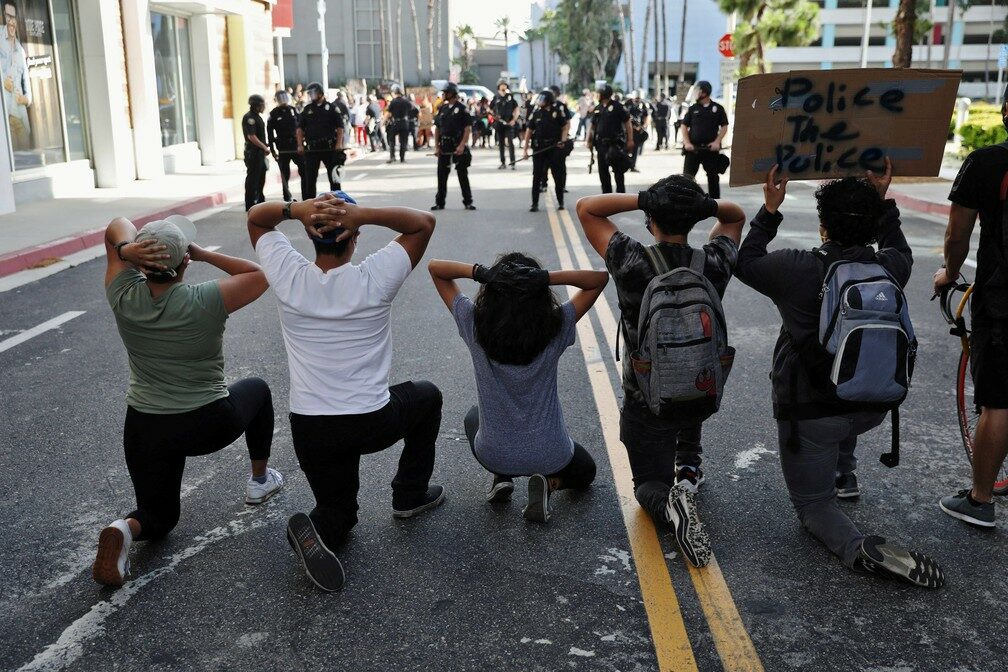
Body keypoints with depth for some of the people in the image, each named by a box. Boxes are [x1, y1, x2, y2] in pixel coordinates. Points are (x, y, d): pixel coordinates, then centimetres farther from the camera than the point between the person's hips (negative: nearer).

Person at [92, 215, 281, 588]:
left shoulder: (123, 298, -11)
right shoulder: (204, 303, -22)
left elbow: (117, 227, 2)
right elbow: (259, 275, -6)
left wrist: (126, 250, -20)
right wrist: (205, 254, -11)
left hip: (144, 431, 3)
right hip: (209, 426, -3)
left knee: (158, 518, 22)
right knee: (257, 389, 31)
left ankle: (125, 530, -12)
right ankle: (260, 480, 38)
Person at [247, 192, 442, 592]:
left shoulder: (289, 277, -6)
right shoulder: (374, 279, -12)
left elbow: (255, 217, 10)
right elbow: (423, 222, 0)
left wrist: (296, 209, -13)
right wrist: (363, 213, -17)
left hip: (310, 430, 2)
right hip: (374, 423, -2)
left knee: (337, 512, 24)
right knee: (426, 396, 31)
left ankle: (317, 530, -12)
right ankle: (410, 495, 31)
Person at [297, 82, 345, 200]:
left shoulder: (332, 108, 1)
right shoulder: (307, 109, 10)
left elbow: (340, 127, -2)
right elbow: (300, 128, 10)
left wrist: (339, 143, -14)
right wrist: (300, 145, -1)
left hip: (329, 146, -2)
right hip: (311, 148, 2)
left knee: (334, 176, 5)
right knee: (309, 177, 3)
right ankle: (309, 202, 10)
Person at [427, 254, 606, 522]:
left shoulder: (475, 325, -18)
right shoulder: (556, 329, -20)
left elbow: (435, 267, -9)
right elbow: (600, 278, -12)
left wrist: (479, 272, -27)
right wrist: (548, 277, -27)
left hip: (493, 456, 1)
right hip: (550, 457, -1)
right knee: (585, 472, 34)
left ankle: (501, 477, 12)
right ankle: (549, 483, 1)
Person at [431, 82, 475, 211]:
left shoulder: (461, 108, -5)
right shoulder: (442, 109, 11)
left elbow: (468, 128, -9)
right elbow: (437, 128, 14)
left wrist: (462, 145, -17)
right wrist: (436, 146, 4)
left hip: (459, 147, -5)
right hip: (444, 147, 5)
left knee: (463, 175, 2)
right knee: (441, 175, 5)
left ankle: (468, 202, 10)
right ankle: (439, 202, 13)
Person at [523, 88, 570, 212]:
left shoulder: (558, 109, -4)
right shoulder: (536, 112, 4)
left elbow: (566, 125, 2)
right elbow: (529, 130, 8)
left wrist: (563, 140, -13)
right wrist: (526, 148, 5)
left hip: (555, 147, -2)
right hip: (539, 149, 2)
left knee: (558, 175, 7)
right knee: (537, 175, 2)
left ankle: (560, 201, 21)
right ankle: (535, 203, 8)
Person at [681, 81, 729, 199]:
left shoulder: (718, 108, 5)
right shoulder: (692, 108, 7)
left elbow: (724, 127, 5)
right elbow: (684, 126, 7)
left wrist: (717, 141, -9)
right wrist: (687, 142, -7)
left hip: (710, 148, 0)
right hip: (693, 148, 0)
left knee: (713, 176, 7)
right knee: (688, 176, -5)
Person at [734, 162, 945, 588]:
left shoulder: (798, 270, -20)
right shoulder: (889, 269, -8)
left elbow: (745, 262, 0)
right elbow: (899, 249, 19)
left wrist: (770, 209, 6)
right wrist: (881, 199, 20)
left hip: (810, 414, -5)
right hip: (873, 408, 5)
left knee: (813, 505, 10)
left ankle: (859, 549, -20)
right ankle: (843, 473, 41)